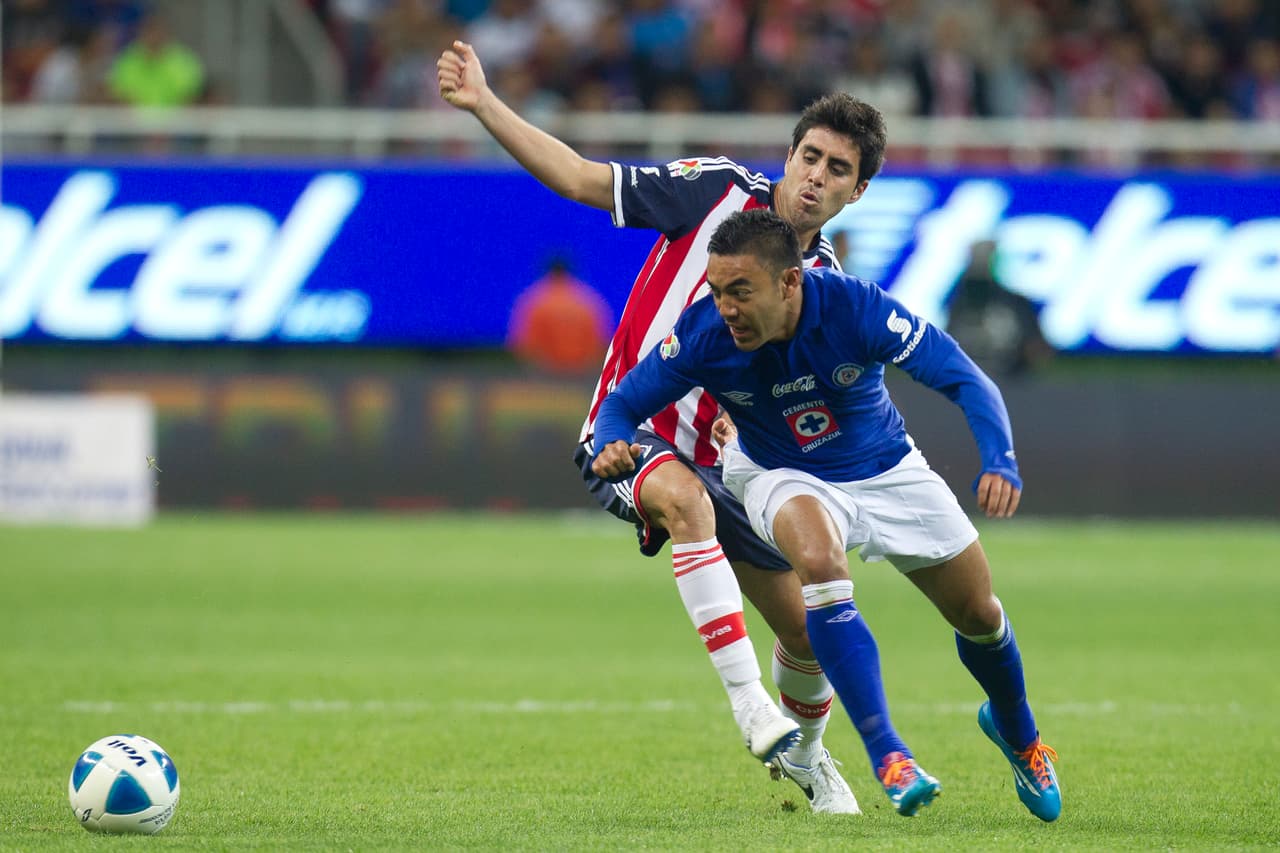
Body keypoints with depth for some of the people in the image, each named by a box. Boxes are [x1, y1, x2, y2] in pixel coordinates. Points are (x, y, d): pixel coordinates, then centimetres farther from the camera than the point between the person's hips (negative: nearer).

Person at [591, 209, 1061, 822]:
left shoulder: (856, 309, -31)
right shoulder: (702, 335, -27)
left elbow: (965, 380, -27)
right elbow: (622, 403, -14)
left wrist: (999, 461, -44)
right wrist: (613, 447, -38)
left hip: (886, 471, 1)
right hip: (782, 477, -1)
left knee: (979, 615, 8)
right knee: (820, 561, -35)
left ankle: (1017, 732, 42)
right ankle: (884, 751, -30)